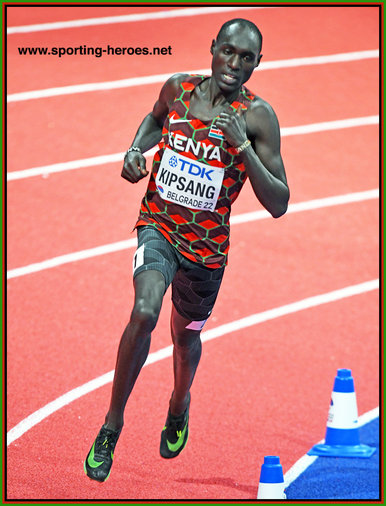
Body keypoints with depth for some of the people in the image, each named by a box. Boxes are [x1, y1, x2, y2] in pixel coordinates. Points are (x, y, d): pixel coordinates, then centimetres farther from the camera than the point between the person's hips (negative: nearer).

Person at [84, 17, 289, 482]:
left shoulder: (258, 117, -12)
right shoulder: (178, 88, -4)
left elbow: (278, 205, -16)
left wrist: (242, 146, -26)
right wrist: (135, 150, 2)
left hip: (207, 243, 0)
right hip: (159, 224, 0)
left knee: (185, 334, 20)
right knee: (144, 312, -26)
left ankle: (179, 406, 55)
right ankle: (111, 425, -12)